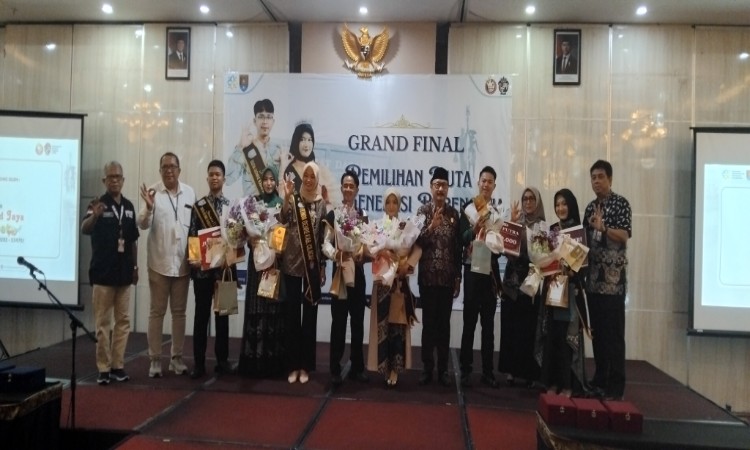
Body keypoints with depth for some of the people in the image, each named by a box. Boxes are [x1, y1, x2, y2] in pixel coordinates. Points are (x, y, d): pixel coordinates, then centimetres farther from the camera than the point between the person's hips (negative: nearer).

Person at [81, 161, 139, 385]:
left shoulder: (129, 206, 8)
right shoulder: (98, 204, -7)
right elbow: (84, 229, -25)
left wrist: (135, 266, 12)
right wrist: (94, 216, -46)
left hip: (124, 273, 5)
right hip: (103, 273, -5)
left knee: (123, 320, 9)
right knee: (103, 322, 1)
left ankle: (118, 365, 18)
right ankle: (103, 368, 8)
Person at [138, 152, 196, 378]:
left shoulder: (189, 192, 3)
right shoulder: (153, 192, -5)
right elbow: (143, 225, -11)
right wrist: (148, 207, -31)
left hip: (183, 263, 3)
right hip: (159, 263, -3)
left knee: (179, 312, 11)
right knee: (157, 312, 6)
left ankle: (177, 357, 22)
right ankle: (155, 359, 14)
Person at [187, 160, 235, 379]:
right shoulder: (198, 205, 4)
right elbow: (191, 235, 1)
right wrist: (193, 259, -11)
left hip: (225, 267, 1)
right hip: (202, 267, 0)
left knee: (222, 314, 9)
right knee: (201, 315, 3)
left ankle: (222, 360, 18)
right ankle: (199, 363, 10)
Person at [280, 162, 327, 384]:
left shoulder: (321, 203, 4)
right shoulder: (294, 198, 2)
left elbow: (324, 235, 6)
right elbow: (283, 220, -15)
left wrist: (323, 266, 3)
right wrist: (287, 196, -26)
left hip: (313, 264, 1)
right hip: (292, 263, 0)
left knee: (310, 314, 6)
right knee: (292, 313, 4)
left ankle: (305, 366, 16)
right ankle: (293, 365, 14)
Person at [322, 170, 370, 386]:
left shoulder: (363, 215, 9)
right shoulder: (333, 214, 1)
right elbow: (326, 243, -4)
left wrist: (362, 253, -16)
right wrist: (335, 254, -23)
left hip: (357, 271, 3)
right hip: (339, 271, -3)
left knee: (358, 320, 9)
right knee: (338, 321, -1)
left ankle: (357, 367, 20)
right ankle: (335, 369, 8)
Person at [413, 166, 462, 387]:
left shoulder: (453, 213, 7)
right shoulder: (423, 210, -1)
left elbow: (458, 247, 7)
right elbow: (417, 241, -7)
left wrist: (458, 277, 5)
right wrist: (432, 226, -23)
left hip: (448, 277, 2)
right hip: (428, 276, -2)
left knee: (444, 323, 7)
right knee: (428, 323, 4)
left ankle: (443, 368, 17)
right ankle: (427, 367, 15)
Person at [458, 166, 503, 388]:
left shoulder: (498, 212, 10)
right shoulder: (468, 208, -4)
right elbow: (462, 238, -13)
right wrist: (476, 226, -28)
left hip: (491, 269, 4)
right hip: (472, 268, -4)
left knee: (489, 323, 9)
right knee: (469, 322, 0)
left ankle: (488, 371, 17)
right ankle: (465, 370, 8)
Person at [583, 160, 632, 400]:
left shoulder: (621, 203, -3)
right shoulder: (591, 207, 16)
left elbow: (624, 235, -13)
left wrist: (603, 228, -28)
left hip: (613, 278, -6)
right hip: (593, 277, 6)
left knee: (614, 333, -4)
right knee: (597, 331, 10)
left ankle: (616, 385, 3)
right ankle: (600, 379, 19)